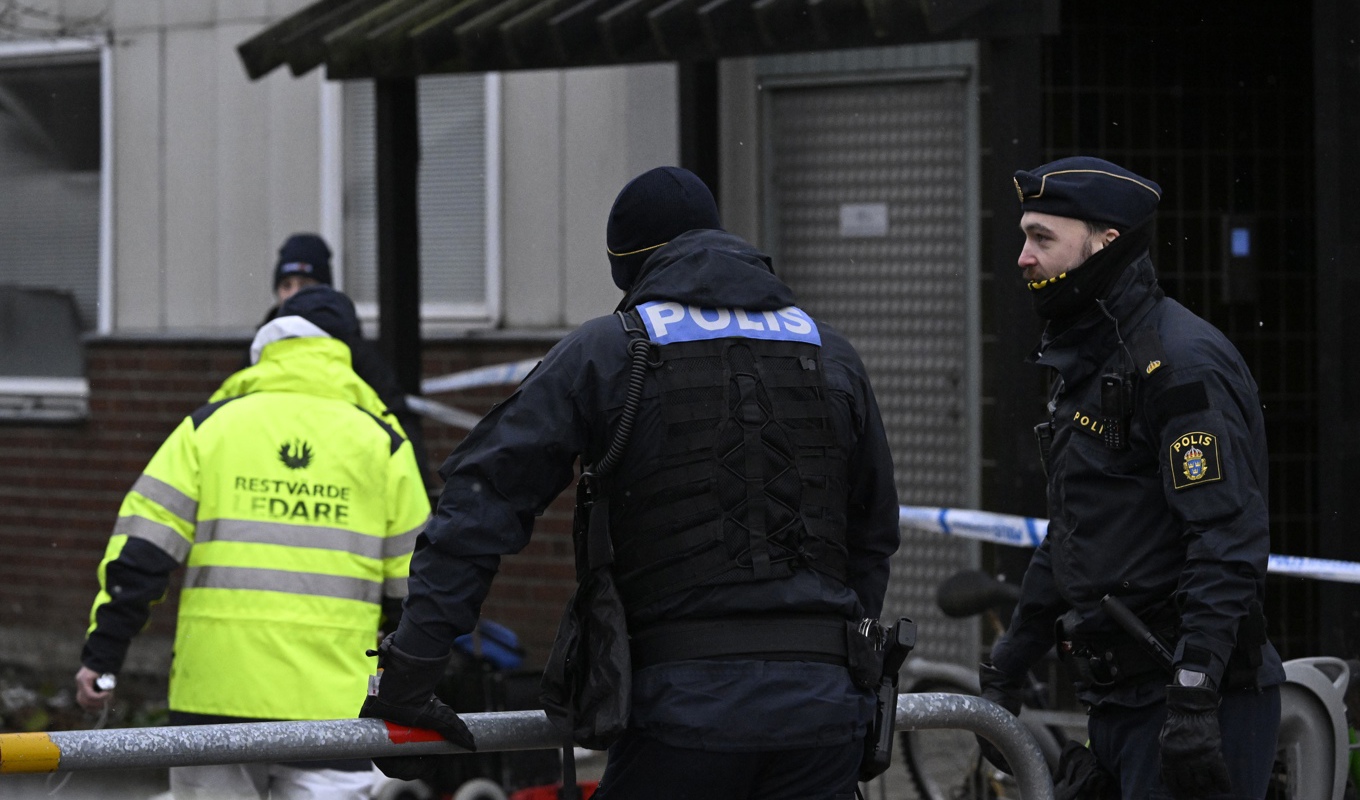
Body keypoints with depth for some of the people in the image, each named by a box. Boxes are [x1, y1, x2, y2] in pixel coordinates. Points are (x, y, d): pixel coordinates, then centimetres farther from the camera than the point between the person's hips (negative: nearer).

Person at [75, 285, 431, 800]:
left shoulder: (209, 427, 5)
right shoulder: (383, 445, 6)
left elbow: (141, 549, 0)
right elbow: (413, 582, 8)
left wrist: (102, 653, 4)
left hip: (213, 694, 1)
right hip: (332, 699, -1)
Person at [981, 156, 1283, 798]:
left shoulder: (1182, 362, -14)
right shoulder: (1086, 360, 18)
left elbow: (1229, 540, -22)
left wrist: (1194, 698, -27)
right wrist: (1007, 666, 24)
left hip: (1198, 700, -10)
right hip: (1120, 698, 10)